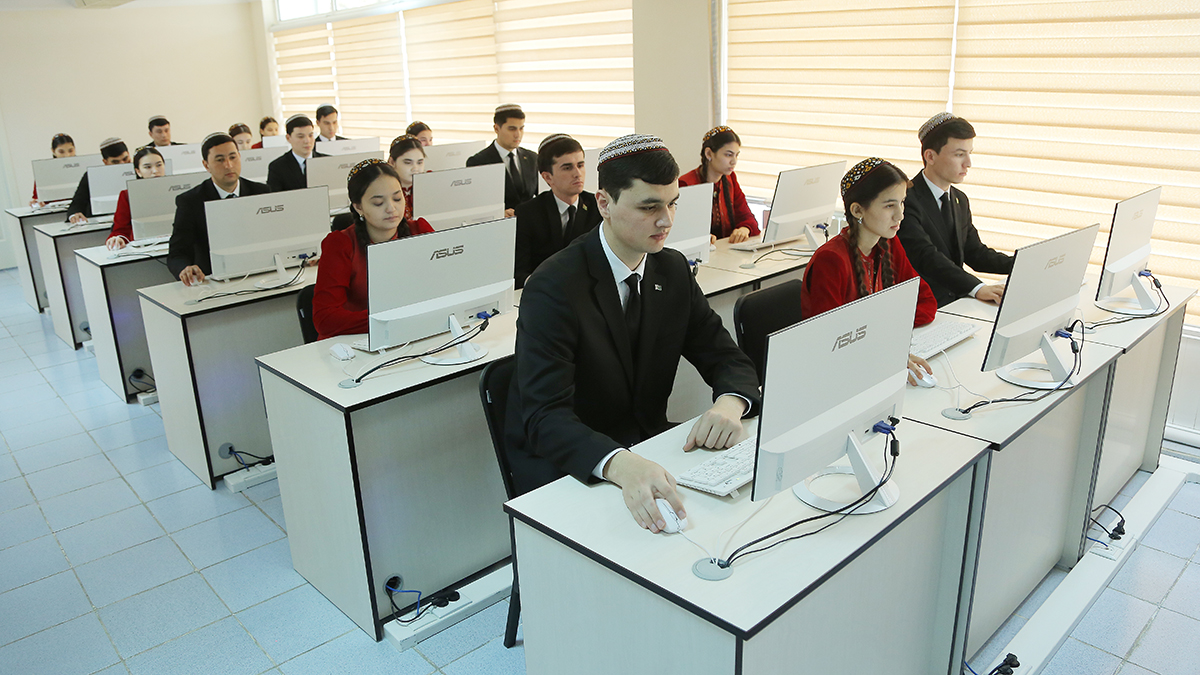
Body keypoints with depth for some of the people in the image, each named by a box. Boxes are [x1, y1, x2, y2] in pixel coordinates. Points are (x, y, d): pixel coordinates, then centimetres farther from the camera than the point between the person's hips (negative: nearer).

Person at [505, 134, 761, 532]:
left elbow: (726, 357, 4)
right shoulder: (553, 289, -21)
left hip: (648, 445, 7)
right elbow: (545, 416, -29)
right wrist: (620, 466, -50)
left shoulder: (673, 269, 2)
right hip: (564, 465, -6)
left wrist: (731, 403, -22)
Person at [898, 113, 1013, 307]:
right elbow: (927, 257, -26)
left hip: (956, 302, 8)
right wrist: (977, 288, -37)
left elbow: (975, 253, 18)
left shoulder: (960, 200, 16)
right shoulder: (907, 200, -14)